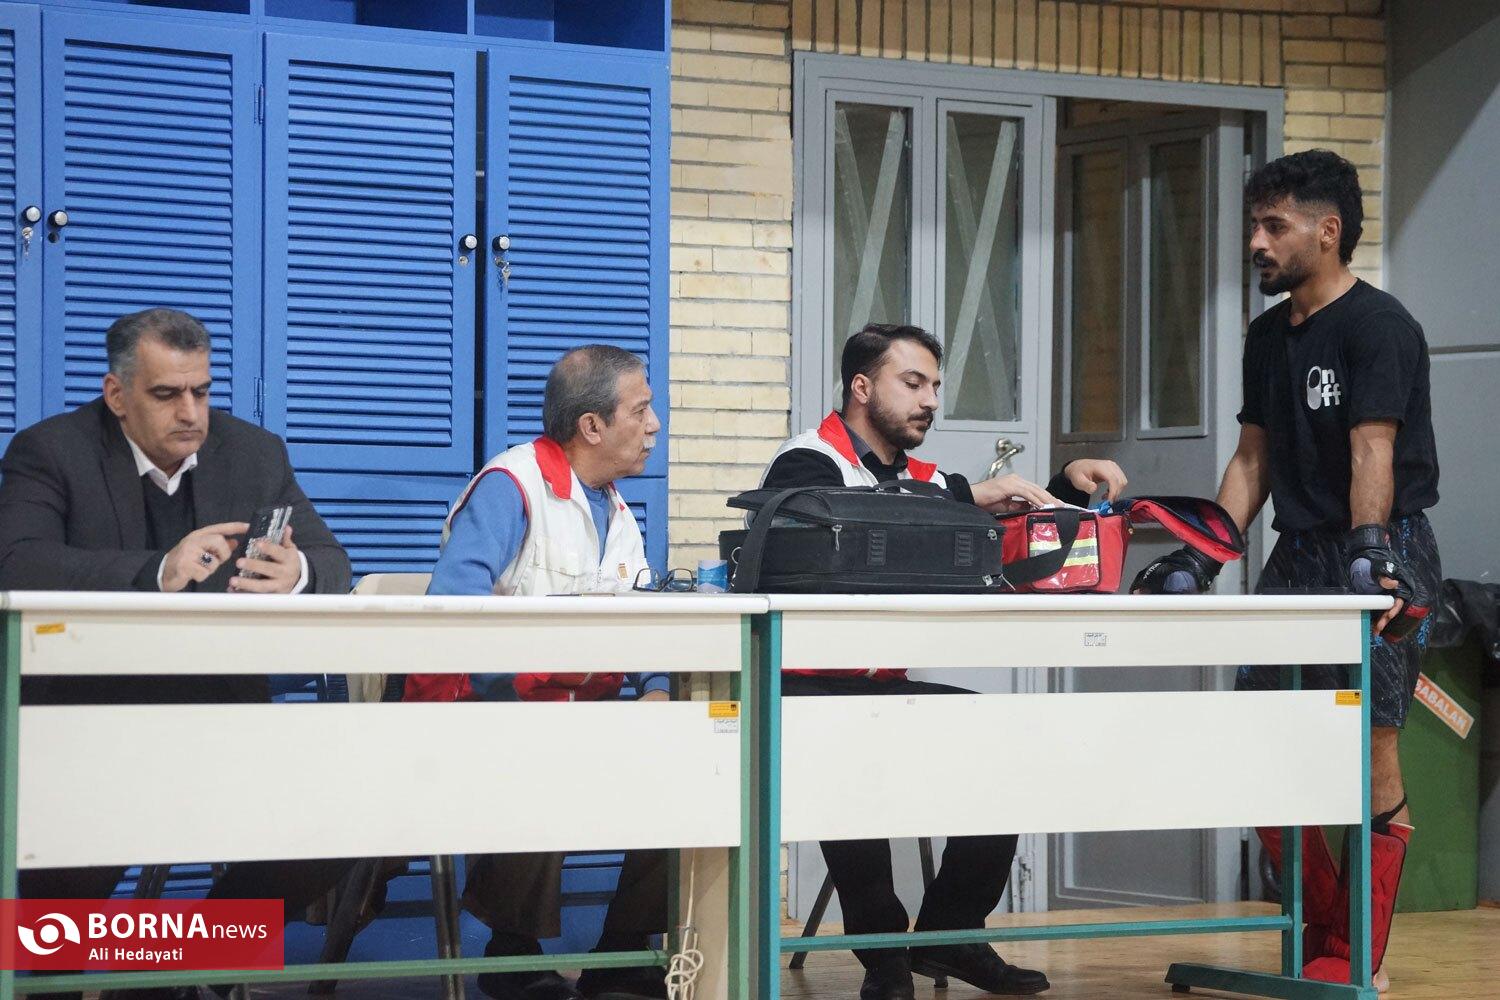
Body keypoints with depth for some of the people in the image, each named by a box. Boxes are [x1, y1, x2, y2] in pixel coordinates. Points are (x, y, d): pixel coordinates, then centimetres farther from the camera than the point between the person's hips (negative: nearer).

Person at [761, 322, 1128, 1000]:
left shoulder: (919, 480, 17)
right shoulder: (808, 463, -7)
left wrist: (1067, 485, -1)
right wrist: (969, 495, -31)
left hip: (882, 688, 8)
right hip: (803, 687, -8)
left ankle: (948, 937, 3)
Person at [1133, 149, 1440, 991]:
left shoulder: (1378, 325, -10)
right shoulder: (1271, 334, 15)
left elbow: (1372, 452, -21)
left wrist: (1369, 558, -31)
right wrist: (1204, 559, 10)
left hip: (1381, 553, -8)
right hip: (1300, 554, 8)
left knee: (1370, 755, -6)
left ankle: (1357, 958, 3)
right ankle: (1328, 926, 18)